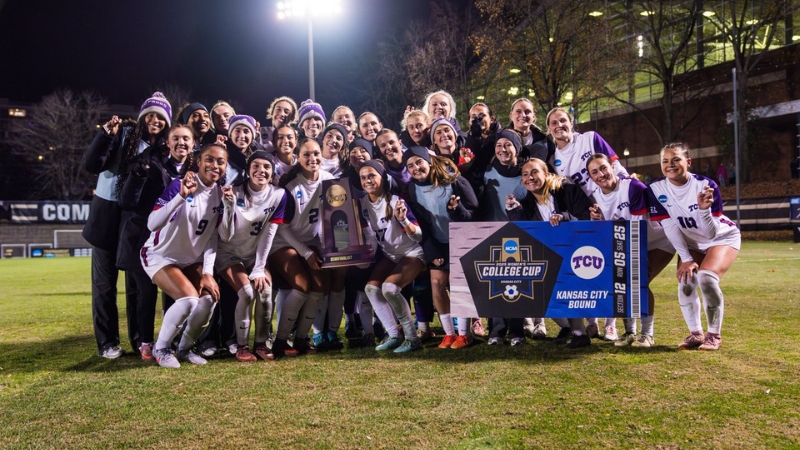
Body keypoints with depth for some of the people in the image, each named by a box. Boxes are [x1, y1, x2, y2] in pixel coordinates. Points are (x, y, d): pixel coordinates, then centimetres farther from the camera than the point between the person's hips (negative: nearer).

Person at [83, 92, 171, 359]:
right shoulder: (123, 135, -5)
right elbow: (91, 165, -15)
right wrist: (106, 134, -22)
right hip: (108, 216, -3)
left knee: (138, 281, 9)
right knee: (105, 282, 4)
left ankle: (139, 339, 19)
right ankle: (108, 342, 13)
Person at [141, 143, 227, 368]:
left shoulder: (220, 194, -4)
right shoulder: (179, 185, -22)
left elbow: (213, 237, 0)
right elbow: (152, 224, -34)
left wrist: (208, 272, -9)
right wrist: (182, 195, -44)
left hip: (192, 259, 6)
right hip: (160, 255, -6)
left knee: (209, 298, -17)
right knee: (189, 299, -26)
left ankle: (185, 348, 9)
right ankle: (161, 349, -1)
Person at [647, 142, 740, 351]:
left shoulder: (706, 186, -29)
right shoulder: (656, 189, -20)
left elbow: (711, 233, -30)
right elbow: (670, 228, -15)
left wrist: (704, 209, -48)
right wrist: (686, 259, -15)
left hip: (722, 238, -4)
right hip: (691, 243, 4)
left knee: (706, 278, -24)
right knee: (685, 282, -14)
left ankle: (714, 335, -7)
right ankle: (696, 333, 6)